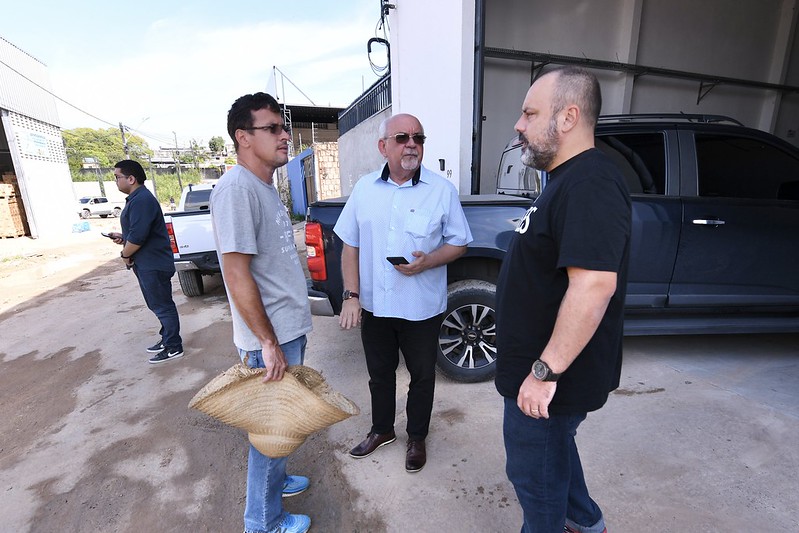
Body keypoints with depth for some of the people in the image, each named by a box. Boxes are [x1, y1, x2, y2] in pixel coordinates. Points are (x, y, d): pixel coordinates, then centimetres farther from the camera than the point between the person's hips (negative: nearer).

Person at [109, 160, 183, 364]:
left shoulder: (141, 200, -19)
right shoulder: (137, 198, 15)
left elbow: (138, 235, -26)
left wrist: (125, 254, -10)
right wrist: (123, 237, 9)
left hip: (153, 264, -10)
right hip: (147, 263, 10)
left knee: (162, 306, -2)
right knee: (158, 305, 19)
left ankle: (174, 348, 8)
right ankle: (167, 338, 32)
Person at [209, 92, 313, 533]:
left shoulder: (265, 187, 11)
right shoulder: (236, 189, -19)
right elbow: (237, 275, -24)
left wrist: (289, 332, 18)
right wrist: (269, 343, -20)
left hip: (289, 330, 9)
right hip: (271, 338, -9)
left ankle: (274, 478, 48)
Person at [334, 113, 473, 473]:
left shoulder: (442, 190, -5)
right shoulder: (364, 188, 2)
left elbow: (459, 243, -2)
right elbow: (350, 246, 4)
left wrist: (428, 261, -21)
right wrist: (351, 295, -4)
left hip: (421, 308, -2)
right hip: (374, 306, 3)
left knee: (422, 376, 15)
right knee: (379, 373, 20)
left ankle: (417, 438, 41)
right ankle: (382, 430, 46)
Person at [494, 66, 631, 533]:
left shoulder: (590, 184, -23)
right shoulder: (569, 179, 11)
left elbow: (595, 284, -32)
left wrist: (545, 372, -28)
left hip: (552, 376, -10)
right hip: (541, 365, 10)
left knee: (535, 472, 13)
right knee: (553, 448, 30)